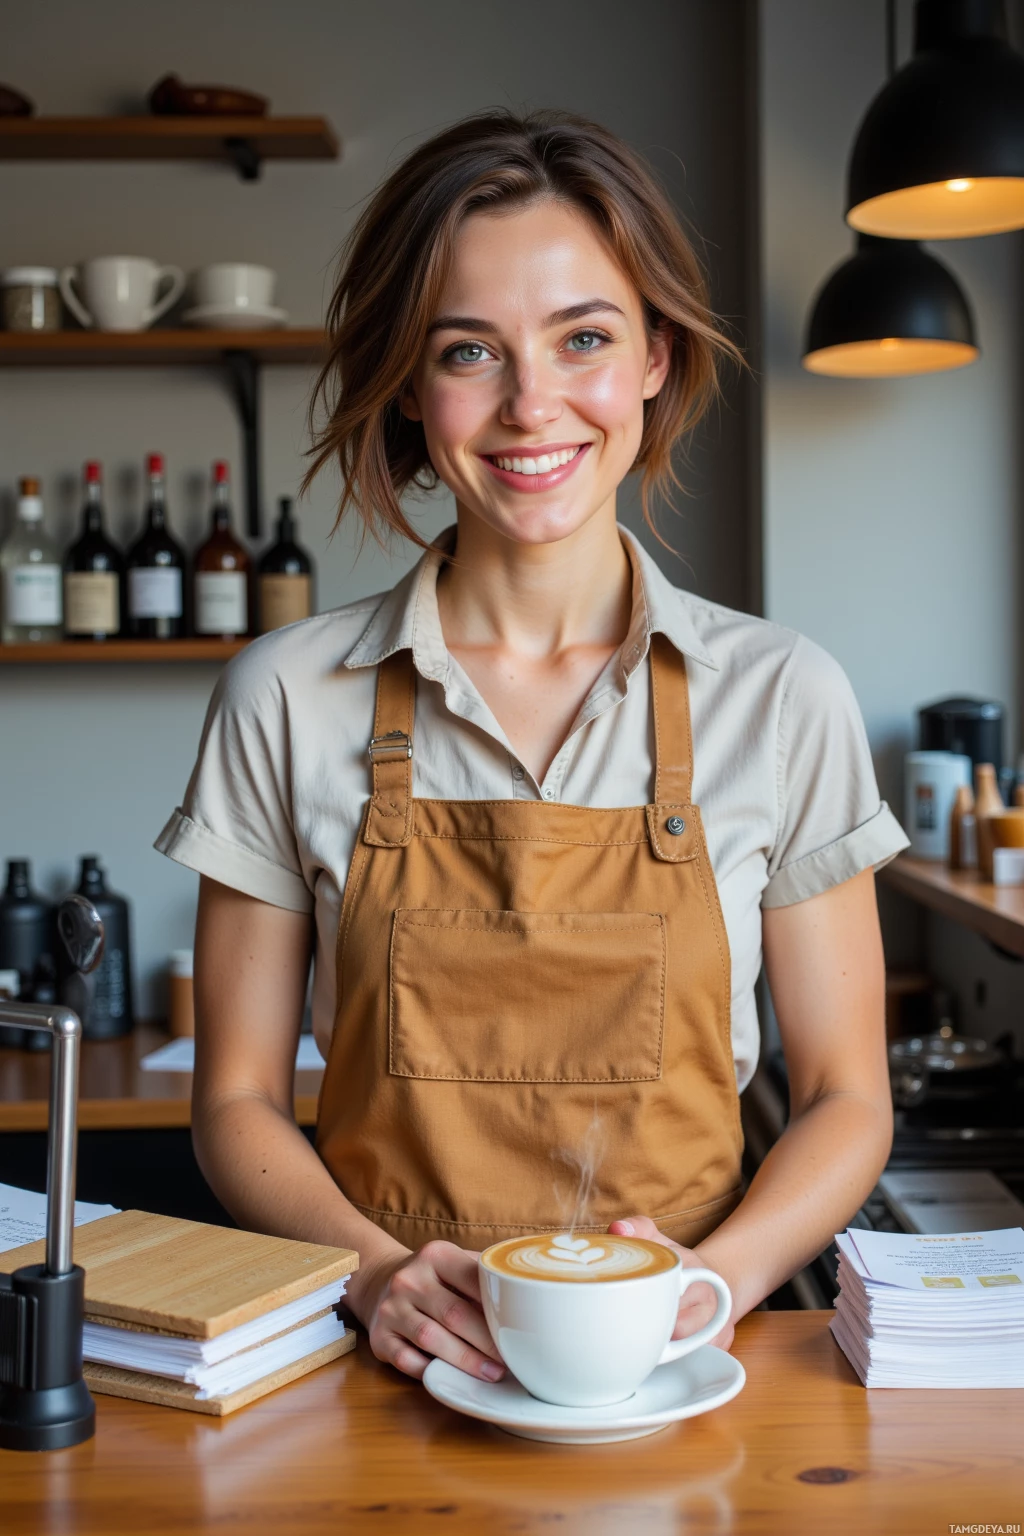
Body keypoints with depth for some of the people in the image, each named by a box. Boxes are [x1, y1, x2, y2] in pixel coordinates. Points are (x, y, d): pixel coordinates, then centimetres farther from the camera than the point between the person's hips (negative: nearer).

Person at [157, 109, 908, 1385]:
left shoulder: (779, 698, 0)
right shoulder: (286, 699, -1)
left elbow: (845, 1100, 5)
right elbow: (238, 1101, 5)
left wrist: (714, 1277, -12)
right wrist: (380, 1274, -12)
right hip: (392, 1373, 0)